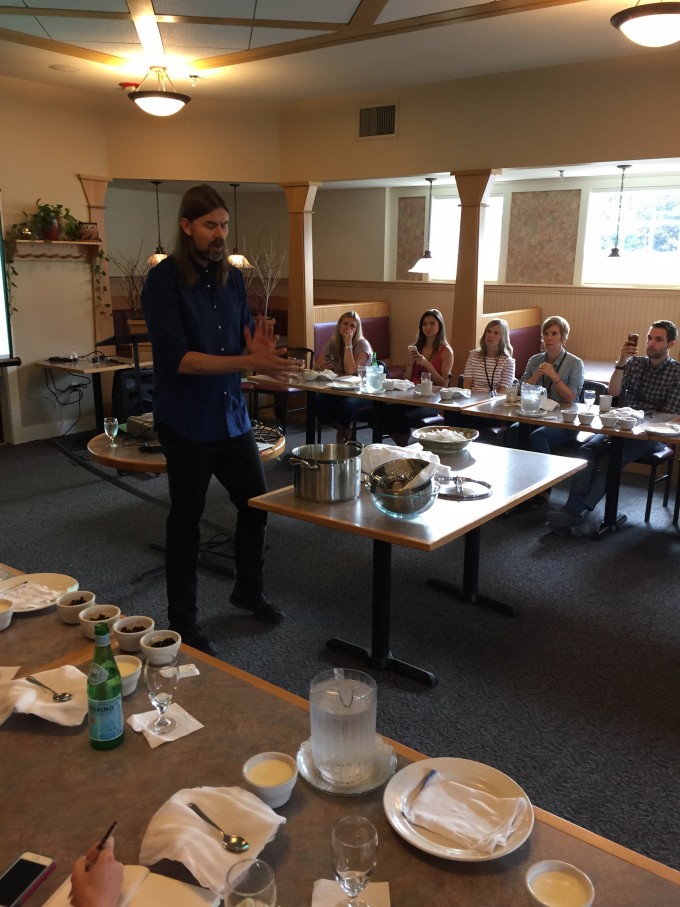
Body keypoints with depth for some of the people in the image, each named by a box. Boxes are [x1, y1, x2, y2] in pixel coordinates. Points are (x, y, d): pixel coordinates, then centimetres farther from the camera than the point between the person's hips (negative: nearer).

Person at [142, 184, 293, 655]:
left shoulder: (233, 277, 6)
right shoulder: (164, 280, -13)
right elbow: (176, 358, -22)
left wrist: (260, 346, -13)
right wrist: (250, 361, -28)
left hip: (233, 415, 6)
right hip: (186, 422, -6)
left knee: (256, 502, 15)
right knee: (186, 519, 6)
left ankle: (249, 589, 38)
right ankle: (183, 619, 23)